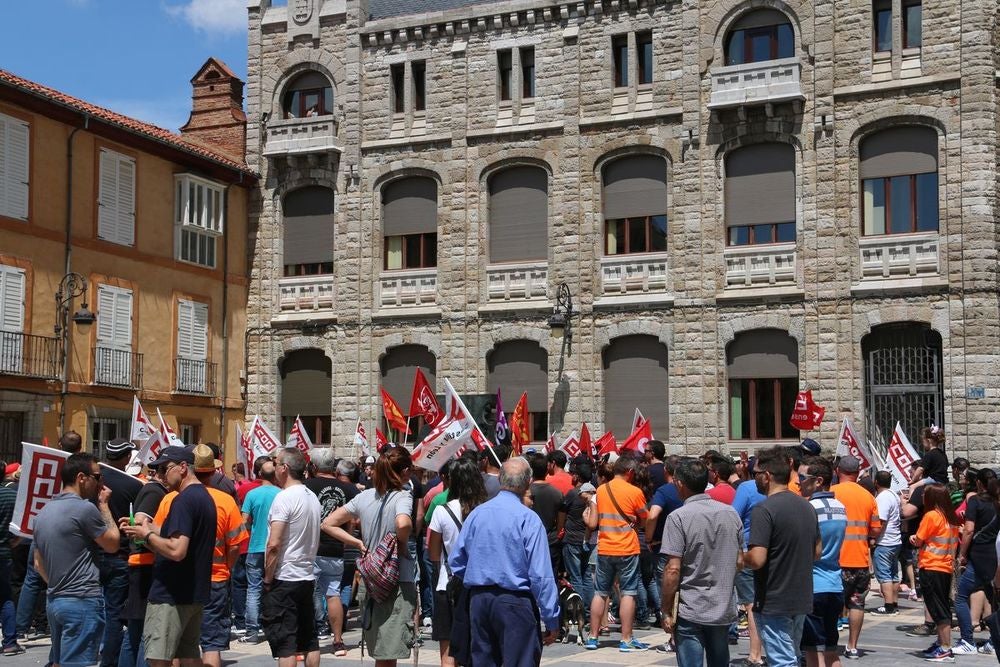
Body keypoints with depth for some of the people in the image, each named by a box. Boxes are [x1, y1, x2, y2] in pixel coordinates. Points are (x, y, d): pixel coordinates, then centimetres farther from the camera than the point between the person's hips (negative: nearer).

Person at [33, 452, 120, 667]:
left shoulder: (44, 512, 13)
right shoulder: (85, 508, -15)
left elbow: (39, 564, 20)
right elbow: (113, 544, -3)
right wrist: (104, 505, 3)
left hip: (55, 600, 9)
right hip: (83, 601, -9)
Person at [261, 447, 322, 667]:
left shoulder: (284, 498, -15)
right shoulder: (312, 498, 10)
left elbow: (274, 545, -20)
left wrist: (268, 579, -10)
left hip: (284, 578, -8)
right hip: (307, 577, 8)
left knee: (284, 643, -5)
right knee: (309, 640, 13)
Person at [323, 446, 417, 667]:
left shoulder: (364, 496, 7)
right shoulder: (402, 497, -11)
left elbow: (328, 523, 9)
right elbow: (403, 524, -33)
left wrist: (358, 543, 7)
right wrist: (402, 542, -13)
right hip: (398, 582, -6)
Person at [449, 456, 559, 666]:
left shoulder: (476, 514, 4)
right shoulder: (528, 518, -12)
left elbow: (456, 562, 9)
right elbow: (541, 575, -13)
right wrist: (552, 621, -8)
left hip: (478, 600, 6)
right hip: (515, 601, -5)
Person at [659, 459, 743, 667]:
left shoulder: (679, 517, -13)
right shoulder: (731, 513, 4)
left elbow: (673, 570, -16)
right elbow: (739, 562, 10)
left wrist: (666, 611, -9)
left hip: (691, 613, -5)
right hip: (724, 610, 5)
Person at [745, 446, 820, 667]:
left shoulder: (764, 510, -19)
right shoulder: (807, 506, 7)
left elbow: (757, 559, -25)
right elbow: (817, 551, 16)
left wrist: (740, 558, -5)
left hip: (774, 604, -8)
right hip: (802, 599, 8)